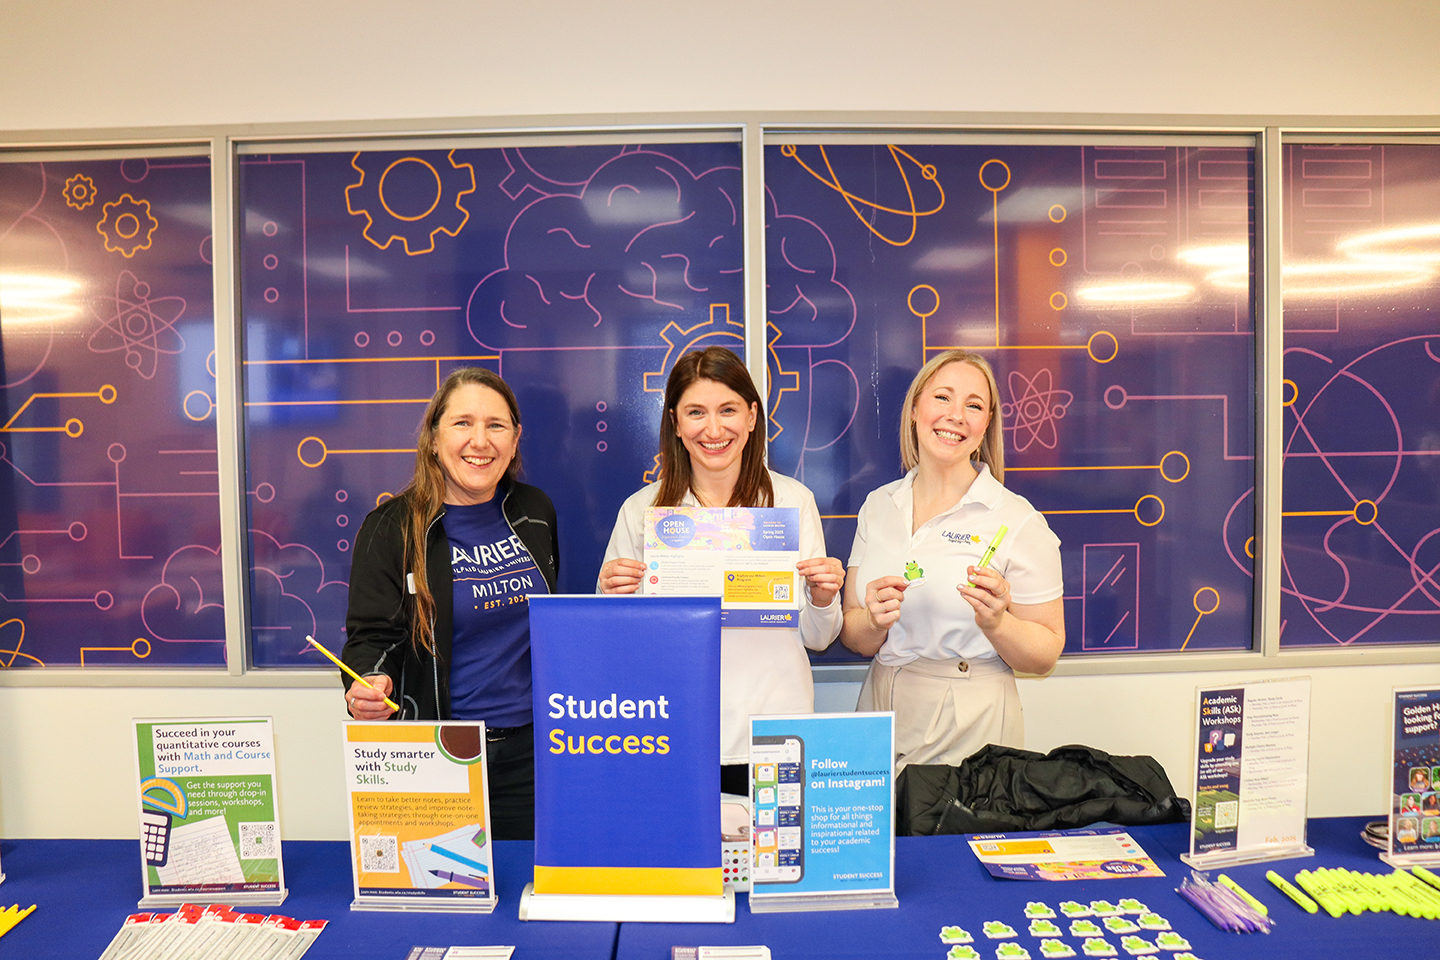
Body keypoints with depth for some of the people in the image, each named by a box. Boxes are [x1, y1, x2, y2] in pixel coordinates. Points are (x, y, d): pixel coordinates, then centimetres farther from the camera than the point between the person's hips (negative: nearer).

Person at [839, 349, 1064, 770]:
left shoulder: (1017, 520, -8)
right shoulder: (878, 506, 4)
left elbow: (1046, 653, -4)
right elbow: (851, 636, 5)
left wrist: (995, 623, -22)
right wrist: (874, 621, -16)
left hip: (968, 734, -3)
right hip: (879, 713, 4)